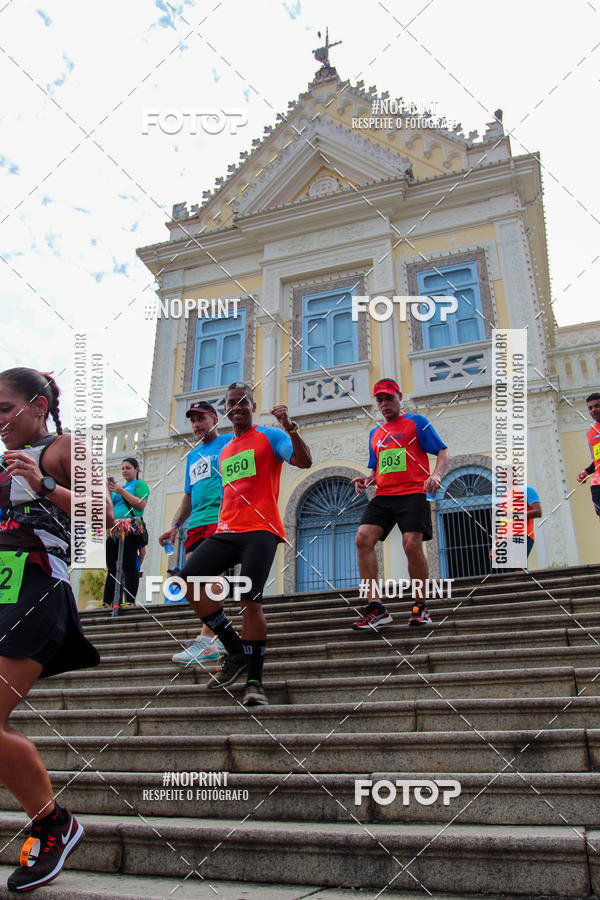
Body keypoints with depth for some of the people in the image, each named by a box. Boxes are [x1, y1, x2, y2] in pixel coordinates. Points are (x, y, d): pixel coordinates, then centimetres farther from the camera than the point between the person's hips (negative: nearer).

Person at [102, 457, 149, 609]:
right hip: (114, 530, 7)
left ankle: (130, 601, -11)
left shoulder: (140, 484, 9)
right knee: (112, 567, 3)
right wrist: (109, 489, 10)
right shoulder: (120, 487, 29)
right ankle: (107, 603, 2)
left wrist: (122, 491, -8)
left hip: (131, 529, -7)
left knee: (129, 565, -10)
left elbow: (141, 504, -7)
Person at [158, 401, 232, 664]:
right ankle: (220, 638, 7)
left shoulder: (230, 442, 7)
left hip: (220, 518, -7)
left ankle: (206, 641, -20)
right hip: (196, 523, 7)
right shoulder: (192, 456, 27)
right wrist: (175, 526, 21)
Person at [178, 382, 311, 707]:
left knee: (250, 600, -16)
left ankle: (254, 680, -2)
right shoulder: (224, 452, 25)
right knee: (188, 579, -9)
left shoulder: (269, 436, 5)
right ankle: (236, 651, 4)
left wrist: (290, 427, -23)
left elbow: (305, 462, -11)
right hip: (226, 531, 7)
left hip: (260, 530, -7)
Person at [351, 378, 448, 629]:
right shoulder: (375, 433, 23)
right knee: (363, 538, -14)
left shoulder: (416, 422, 7)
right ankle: (375, 608, -12)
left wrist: (436, 475, -18)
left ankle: (420, 607, 3)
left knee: (412, 544, -18)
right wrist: (367, 480, 8)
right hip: (383, 495, 5)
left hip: (412, 492, -5)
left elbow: (443, 453, 2)